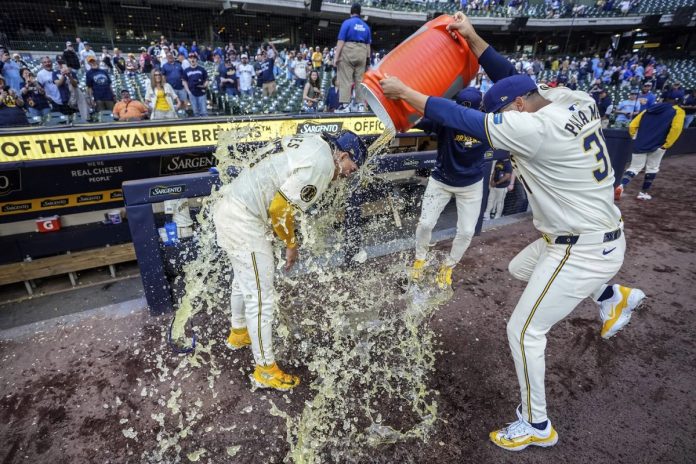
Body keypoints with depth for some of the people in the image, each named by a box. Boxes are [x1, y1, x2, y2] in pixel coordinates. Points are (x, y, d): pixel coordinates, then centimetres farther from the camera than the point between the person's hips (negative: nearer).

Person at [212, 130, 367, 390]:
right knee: (261, 297, 1)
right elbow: (280, 208, -21)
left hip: (228, 208, 10)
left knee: (244, 281, 28)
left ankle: (239, 334, 51)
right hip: (244, 222, -10)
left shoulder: (311, 143, 12)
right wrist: (291, 244, -4)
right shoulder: (321, 164, -17)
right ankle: (265, 370, 19)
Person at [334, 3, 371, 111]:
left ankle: (344, 104, -13)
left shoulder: (347, 23, -1)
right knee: (360, 80, 7)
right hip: (362, 53, 5)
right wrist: (368, 58, 18)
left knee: (345, 80, -6)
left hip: (348, 52, -4)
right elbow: (368, 44, 13)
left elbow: (341, 41, -9)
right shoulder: (366, 26, 14)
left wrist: (336, 57, -10)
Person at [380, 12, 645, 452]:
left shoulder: (536, 128, -27)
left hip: (584, 251, -9)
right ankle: (614, 296, 35)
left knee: (524, 331, 3)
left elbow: (460, 118, -23)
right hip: (594, 235, 9)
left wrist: (403, 91, -13)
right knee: (520, 268, 31)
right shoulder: (573, 99, -2)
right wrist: (473, 38, 5)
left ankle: (537, 426, 25)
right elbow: (513, 77, 9)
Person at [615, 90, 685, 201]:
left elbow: (632, 125, 8)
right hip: (657, 146, -3)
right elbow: (676, 128, -13)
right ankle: (643, 193, 16)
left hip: (640, 145, 3)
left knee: (634, 167, 6)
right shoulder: (678, 111, 3)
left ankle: (621, 186, -20)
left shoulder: (648, 110, 15)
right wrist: (666, 144, -7)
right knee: (652, 169, 14)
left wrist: (636, 139, 16)